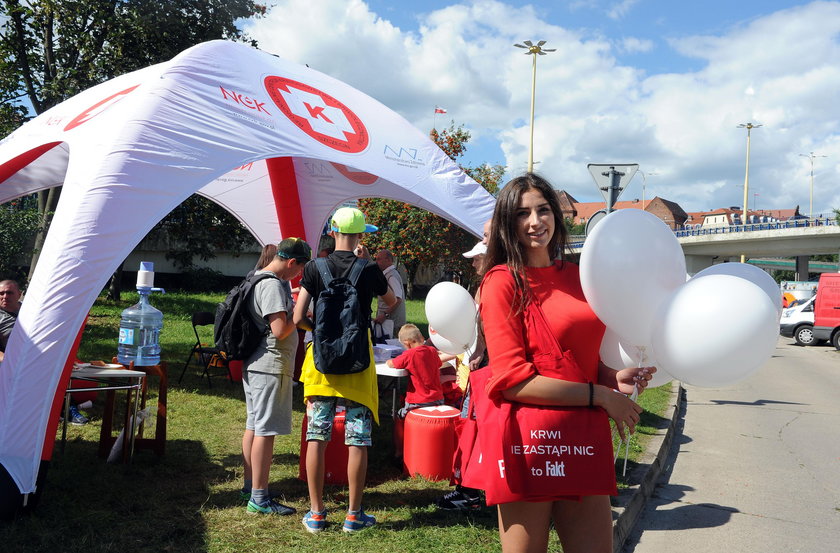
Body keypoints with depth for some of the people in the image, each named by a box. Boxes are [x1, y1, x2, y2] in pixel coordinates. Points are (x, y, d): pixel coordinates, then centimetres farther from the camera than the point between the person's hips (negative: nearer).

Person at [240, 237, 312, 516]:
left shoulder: (257, 279, 14)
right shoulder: (273, 286, -18)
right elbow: (280, 330, -23)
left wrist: (291, 305, 14)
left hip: (253, 364, 11)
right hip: (272, 366, -11)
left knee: (253, 425, 17)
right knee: (266, 430, -6)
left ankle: (250, 486, 29)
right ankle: (259, 498, 0)